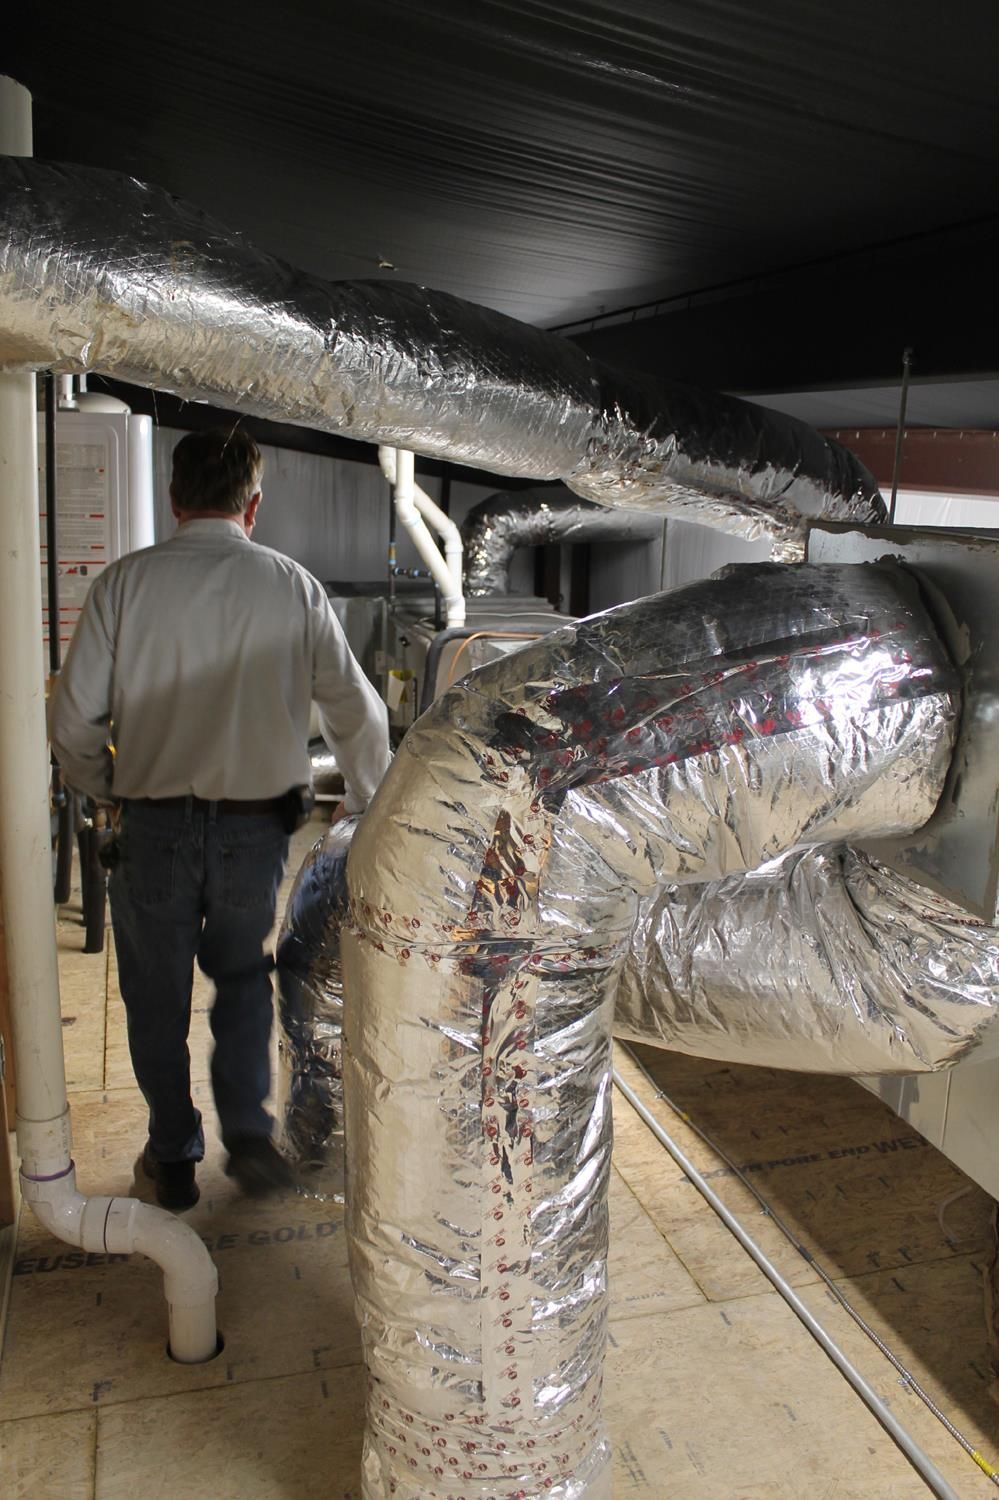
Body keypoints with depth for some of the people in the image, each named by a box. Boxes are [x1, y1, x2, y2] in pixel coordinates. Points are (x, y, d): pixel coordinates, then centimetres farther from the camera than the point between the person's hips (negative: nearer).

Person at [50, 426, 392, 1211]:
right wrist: (366, 799, 17)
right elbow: (358, 712, 0)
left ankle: (174, 1159, 30)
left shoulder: (125, 581, -4)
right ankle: (248, 1131, 16)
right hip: (256, 825, 1)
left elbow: (74, 720, -4)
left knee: (158, 997, 18)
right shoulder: (292, 585, -2)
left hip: (155, 825, 0)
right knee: (243, 977, 24)